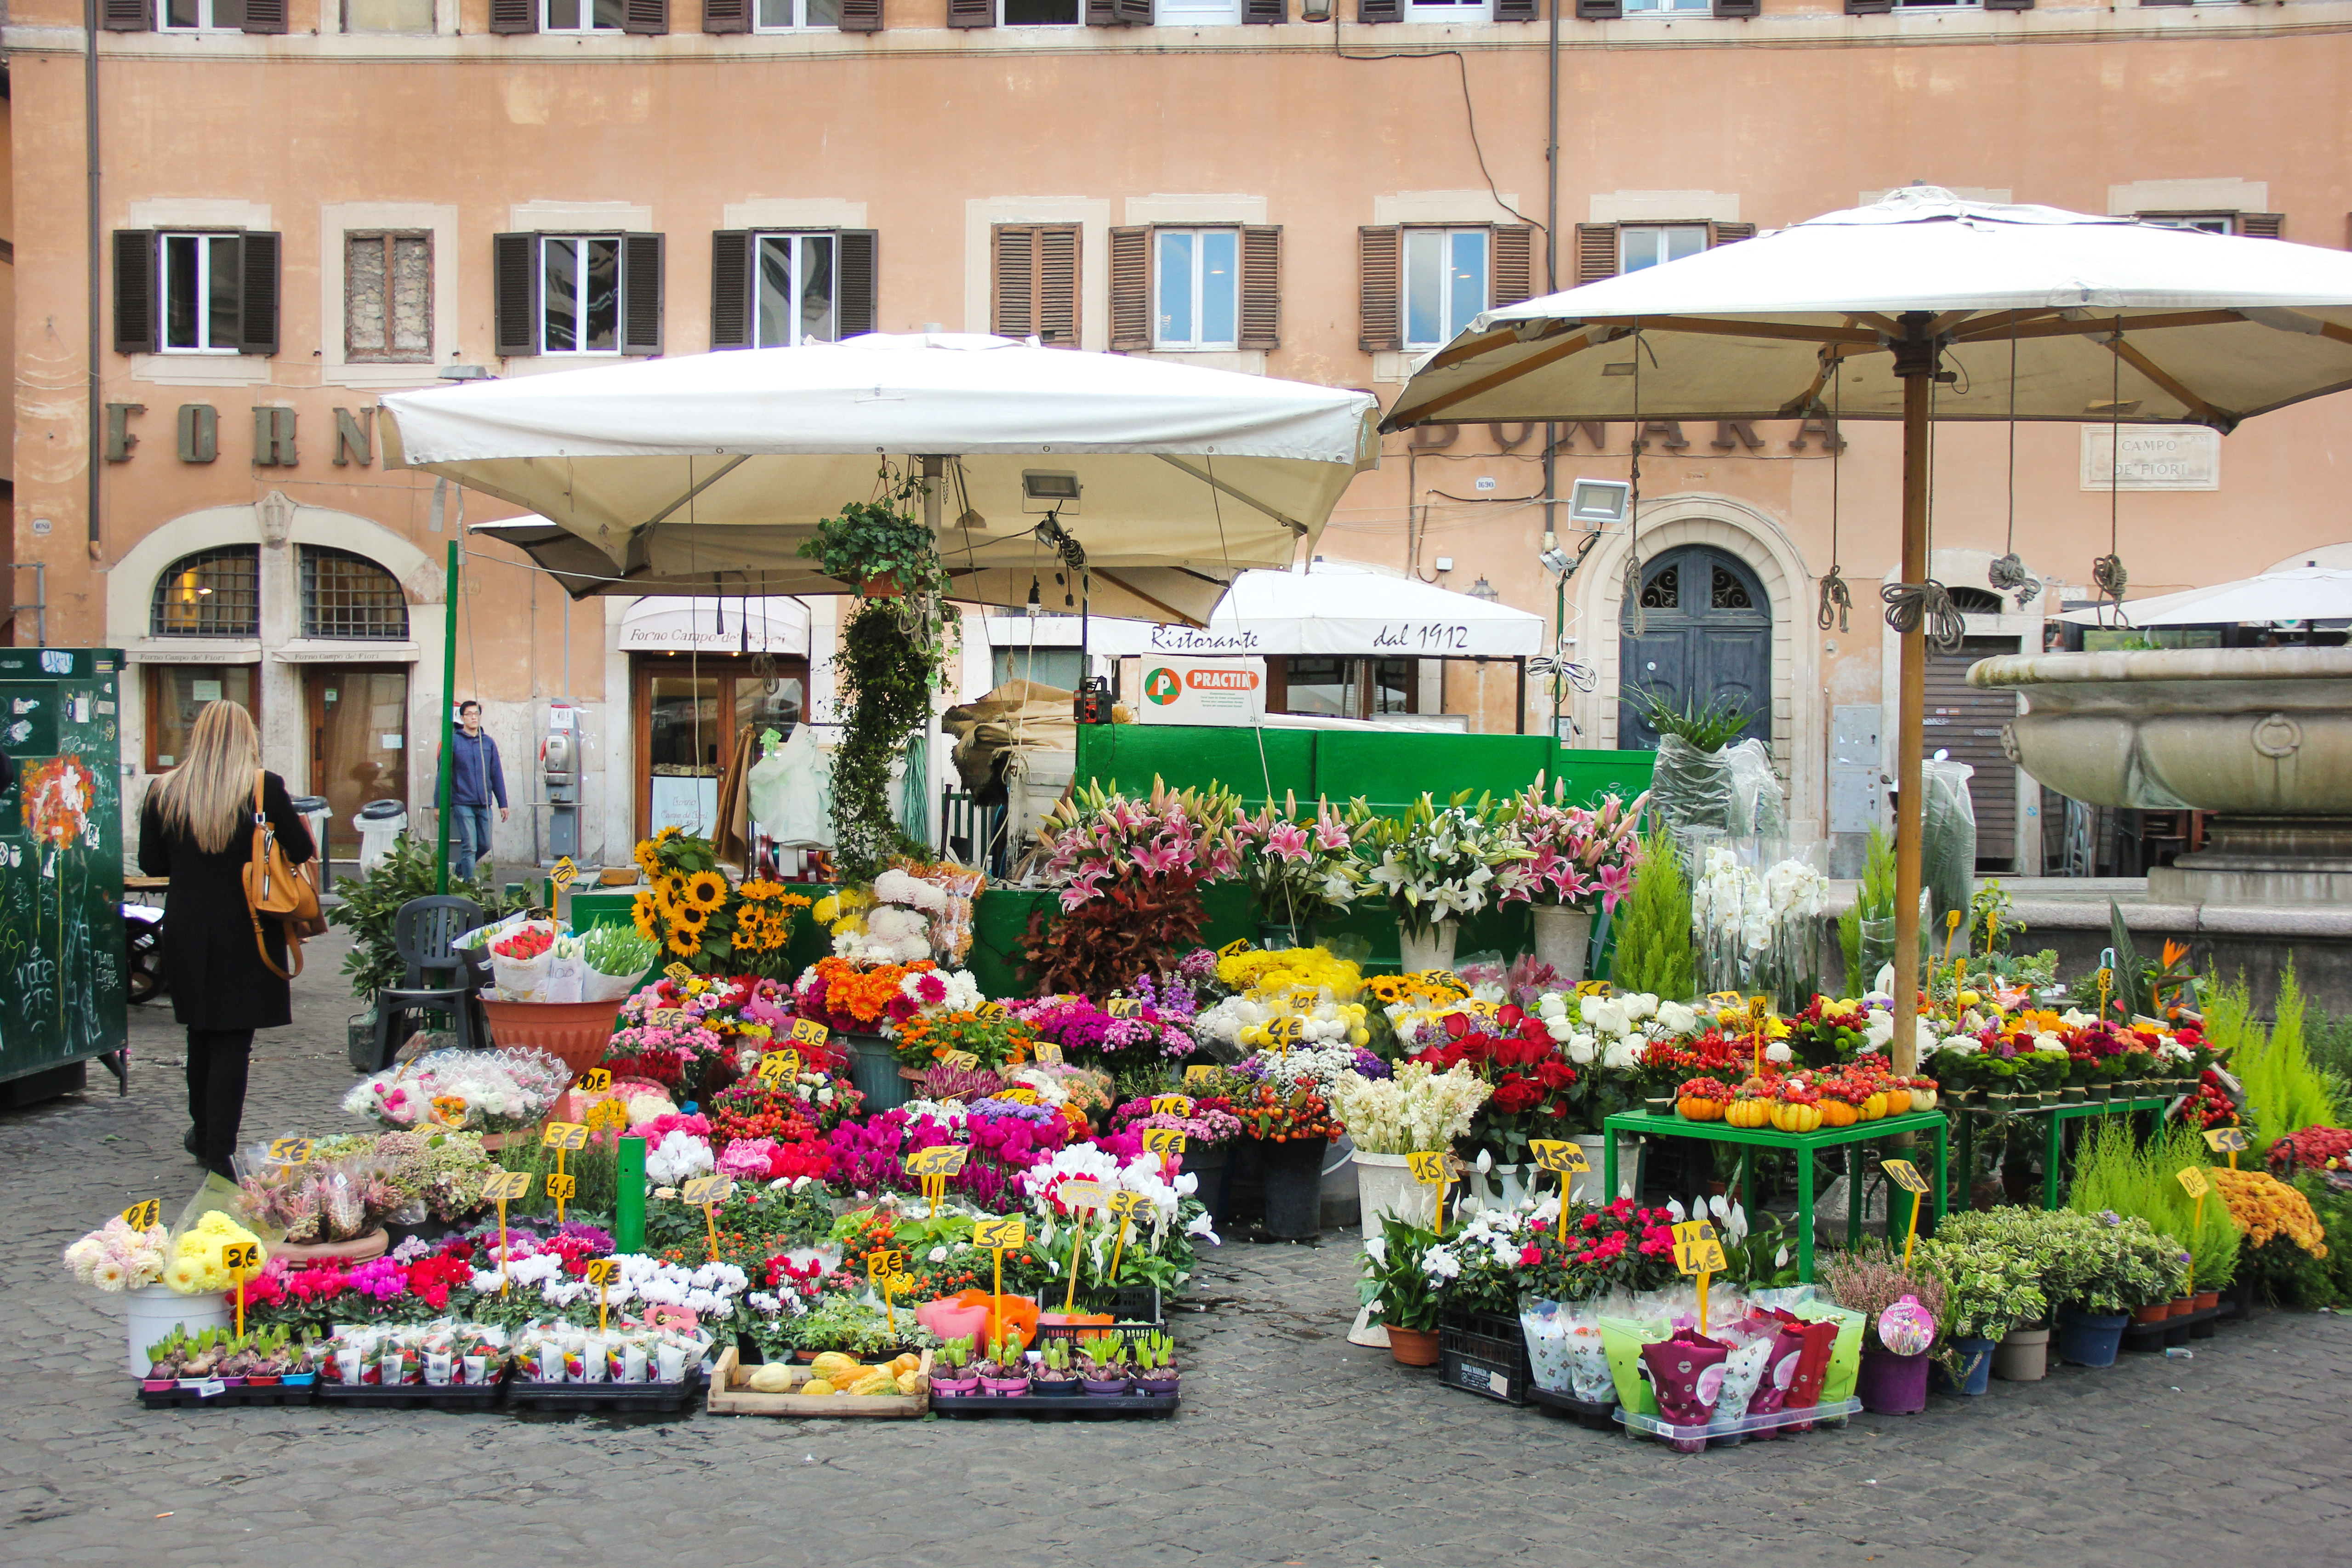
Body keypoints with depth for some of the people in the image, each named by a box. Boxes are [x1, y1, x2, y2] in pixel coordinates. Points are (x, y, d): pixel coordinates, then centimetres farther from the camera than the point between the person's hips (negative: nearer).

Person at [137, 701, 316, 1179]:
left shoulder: (165, 790, -1)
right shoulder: (264, 787, -10)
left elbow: (151, 864, 4)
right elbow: (301, 852, -5)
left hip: (186, 928, 3)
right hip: (244, 930, -3)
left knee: (201, 1033, 19)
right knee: (233, 1040, 0)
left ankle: (203, 1133, 32)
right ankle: (220, 1152, -2)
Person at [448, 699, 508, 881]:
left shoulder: (489, 743, 8)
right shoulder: (453, 742, -2)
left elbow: (497, 775, 11)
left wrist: (503, 804, 9)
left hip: (484, 805, 4)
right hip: (463, 803, -4)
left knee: (485, 846, 9)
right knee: (469, 847, -6)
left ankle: (459, 870, 32)